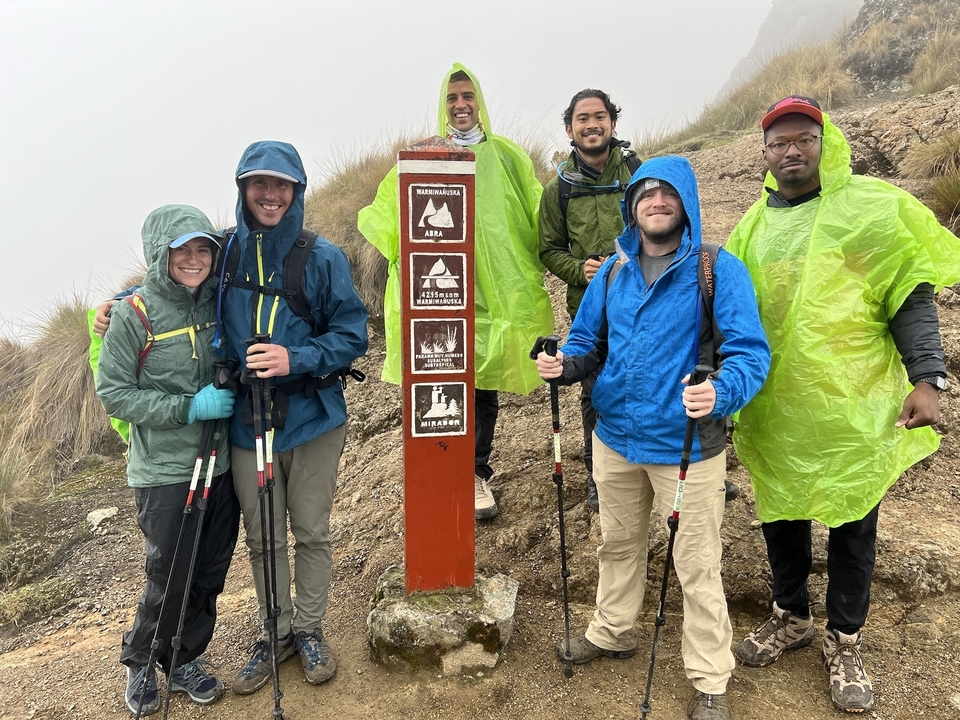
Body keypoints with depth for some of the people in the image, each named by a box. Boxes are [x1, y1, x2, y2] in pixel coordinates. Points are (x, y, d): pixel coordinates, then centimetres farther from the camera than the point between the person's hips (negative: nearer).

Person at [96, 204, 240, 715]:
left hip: (220, 464, 5)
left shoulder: (217, 302, 3)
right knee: (170, 579, 5)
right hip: (164, 472, -5)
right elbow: (113, 393, -11)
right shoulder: (133, 315, -11)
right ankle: (141, 663, 34)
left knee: (210, 575, 13)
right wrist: (189, 407, -18)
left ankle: (184, 661, 36)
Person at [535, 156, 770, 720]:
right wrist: (565, 365, -11)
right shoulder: (613, 271, 5)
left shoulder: (718, 269, -11)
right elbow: (588, 343, 11)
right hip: (616, 438, 5)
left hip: (687, 444, -5)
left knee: (697, 566, 7)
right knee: (618, 544, 23)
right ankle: (613, 633, 47)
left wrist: (722, 392, -39)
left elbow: (751, 350, -18)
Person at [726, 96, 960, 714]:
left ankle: (844, 640, 29)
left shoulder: (872, 206, -2)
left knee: (852, 524, 9)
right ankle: (790, 616, 36)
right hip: (774, 410, 4)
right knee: (780, 513, 14)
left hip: (853, 408, -3)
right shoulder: (754, 224, 9)